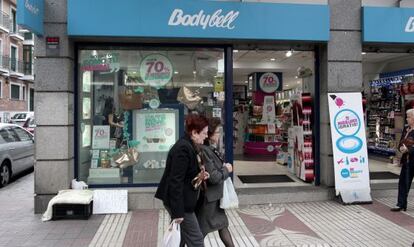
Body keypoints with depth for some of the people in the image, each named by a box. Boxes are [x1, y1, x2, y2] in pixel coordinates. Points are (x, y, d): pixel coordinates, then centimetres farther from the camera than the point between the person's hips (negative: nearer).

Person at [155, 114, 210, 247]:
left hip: (182, 200, 10)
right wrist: (178, 211, -24)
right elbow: (176, 181, -25)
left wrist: (199, 175, 1)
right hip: (179, 201, -10)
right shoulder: (183, 149, -22)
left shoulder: (189, 146, 9)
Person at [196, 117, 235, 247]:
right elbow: (213, 177, -25)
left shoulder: (212, 149, 5)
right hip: (207, 198, -10)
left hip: (215, 196, 10)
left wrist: (224, 167, -3)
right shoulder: (204, 150, -25)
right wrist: (226, 170, -10)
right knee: (201, 231, 6)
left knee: (223, 225, 21)